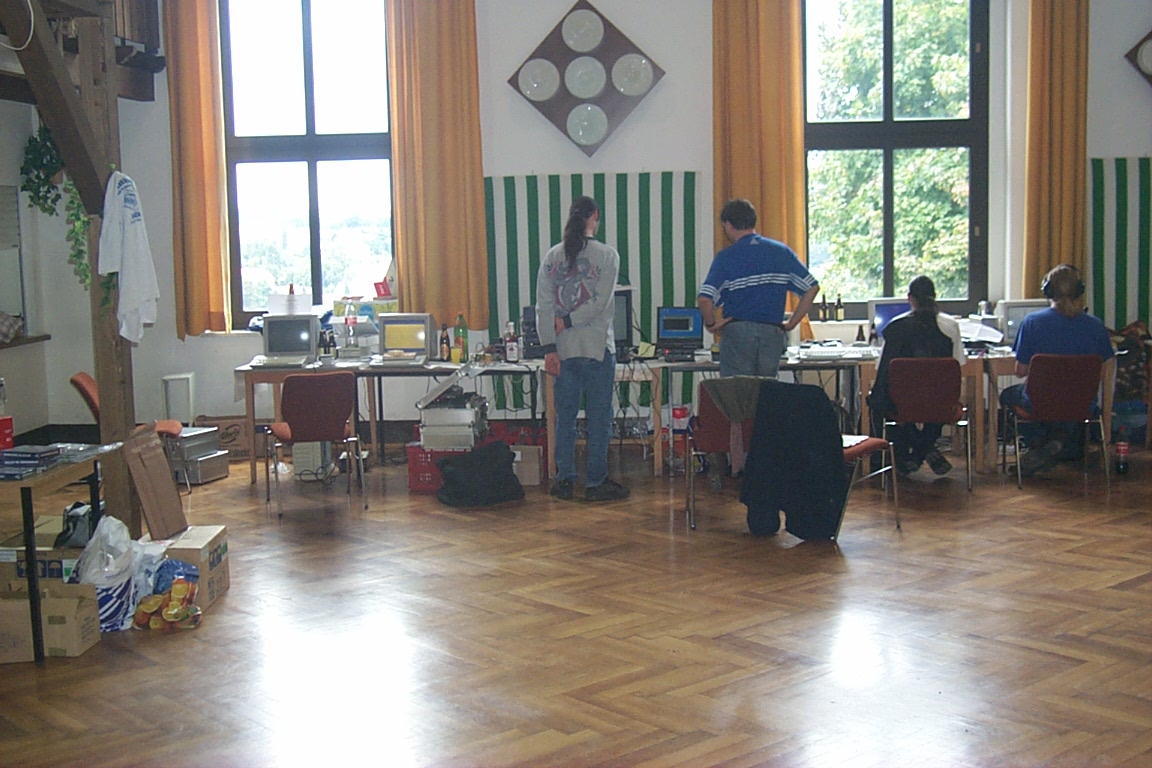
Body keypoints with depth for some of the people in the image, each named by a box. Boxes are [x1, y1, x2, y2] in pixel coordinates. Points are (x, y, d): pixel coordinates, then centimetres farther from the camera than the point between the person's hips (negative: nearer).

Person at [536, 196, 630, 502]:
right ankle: (595, 482, 7)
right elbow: (599, 304, -14)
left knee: (565, 415, 11)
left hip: (563, 349, 4)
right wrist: (566, 323, -7)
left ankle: (565, 480, 13)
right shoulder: (607, 255, -6)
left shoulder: (552, 256, 4)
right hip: (597, 347, -3)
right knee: (599, 417, 4)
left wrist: (549, 347, -1)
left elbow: (543, 306, -1)